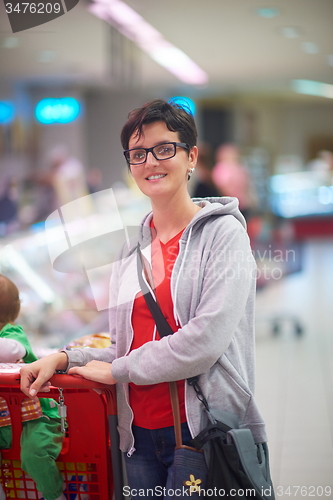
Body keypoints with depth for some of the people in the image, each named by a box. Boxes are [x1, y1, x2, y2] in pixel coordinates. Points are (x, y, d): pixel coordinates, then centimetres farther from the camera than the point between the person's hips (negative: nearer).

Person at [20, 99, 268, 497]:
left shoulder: (223, 232, -5)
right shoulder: (132, 249, 13)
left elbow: (208, 339, -16)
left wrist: (116, 370, -8)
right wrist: (64, 359, 0)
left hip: (206, 432, -5)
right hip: (140, 434, 5)